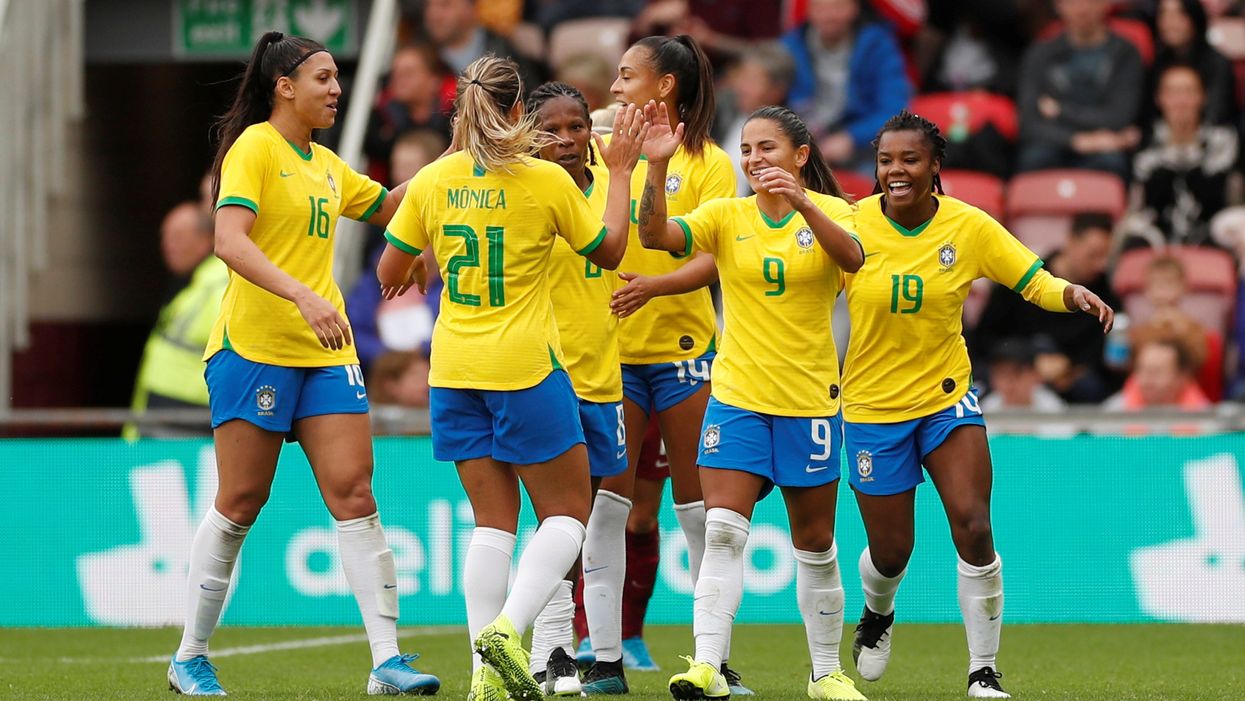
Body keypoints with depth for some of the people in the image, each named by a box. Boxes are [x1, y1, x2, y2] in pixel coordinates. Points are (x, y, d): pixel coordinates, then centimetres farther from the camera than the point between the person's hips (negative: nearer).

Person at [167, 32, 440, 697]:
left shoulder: (326, 165, 16)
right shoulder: (254, 148, -7)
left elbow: (387, 206, 32)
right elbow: (230, 240, -21)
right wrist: (304, 296, -31)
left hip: (325, 353, 6)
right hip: (253, 346, -6)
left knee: (354, 497, -4)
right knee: (240, 503, -1)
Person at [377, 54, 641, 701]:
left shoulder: (433, 181, 0)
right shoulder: (547, 180, -10)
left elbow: (390, 274, 8)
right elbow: (609, 252, 4)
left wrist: (410, 271, 30)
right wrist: (621, 170, 10)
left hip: (456, 371, 4)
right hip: (526, 366, -4)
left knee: (493, 521, 9)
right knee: (567, 513, 7)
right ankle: (507, 629, -15)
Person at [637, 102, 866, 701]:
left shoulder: (830, 211, -3)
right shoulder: (726, 215, 1)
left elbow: (851, 257, -25)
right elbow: (655, 236, -13)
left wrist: (803, 206, -41)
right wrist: (657, 165, -28)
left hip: (809, 401, -1)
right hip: (737, 398, 1)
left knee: (815, 544, 9)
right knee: (722, 532, -14)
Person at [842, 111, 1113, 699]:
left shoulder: (969, 227, -8)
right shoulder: (853, 225, -12)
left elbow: (1035, 281, -5)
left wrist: (1072, 294, -26)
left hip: (948, 398, 1)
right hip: (873, 407, -1)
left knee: (973, 527, -15)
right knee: (891, 550, 6)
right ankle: (877, 613, 44)